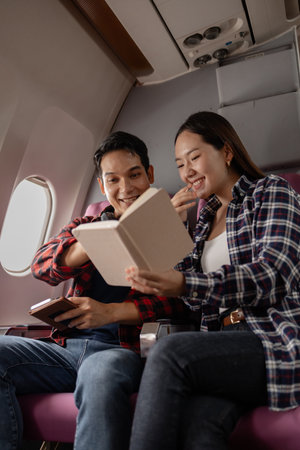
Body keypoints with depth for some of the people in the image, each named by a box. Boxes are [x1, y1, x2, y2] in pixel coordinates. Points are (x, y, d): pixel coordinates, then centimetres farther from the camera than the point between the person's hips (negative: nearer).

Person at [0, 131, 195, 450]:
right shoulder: (85, 226, 20)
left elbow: (180, 301, -5)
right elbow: (41, 265, -1)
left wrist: (111, 312, -19)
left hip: (122, 348, -4)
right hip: (67, 347, 5)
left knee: (101, 373, -37)